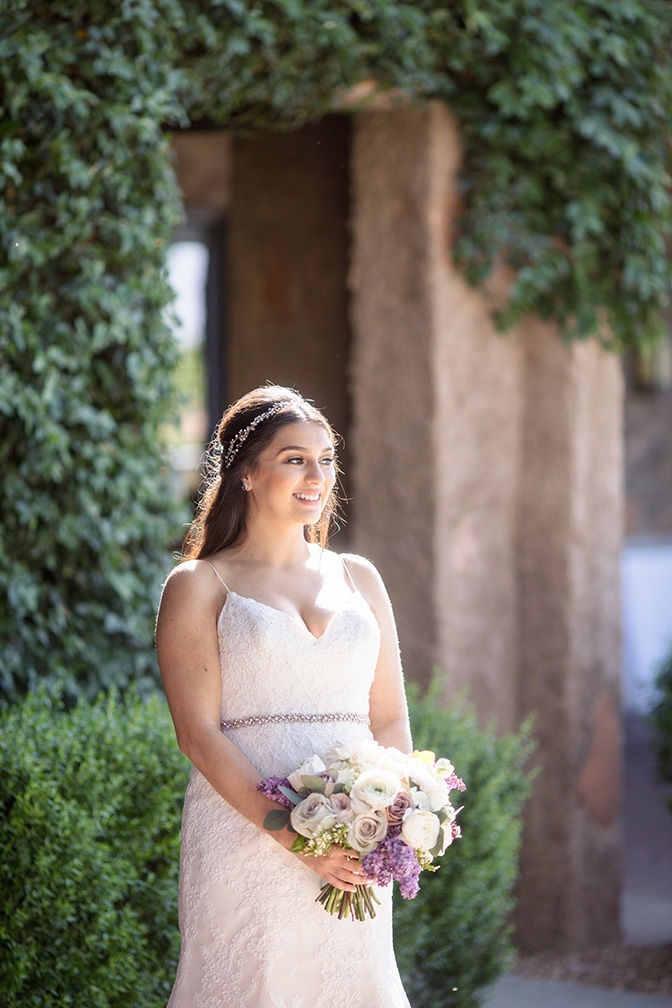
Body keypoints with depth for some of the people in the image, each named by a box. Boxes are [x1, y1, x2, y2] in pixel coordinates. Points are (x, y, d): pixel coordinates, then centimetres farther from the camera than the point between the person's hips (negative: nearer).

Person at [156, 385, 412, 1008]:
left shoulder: (358, 579, 15)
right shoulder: (198, 586, 2)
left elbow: (390, 721, 14)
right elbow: (198, 732, -7)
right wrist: (292, 836, -17)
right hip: (244, 834, -4)